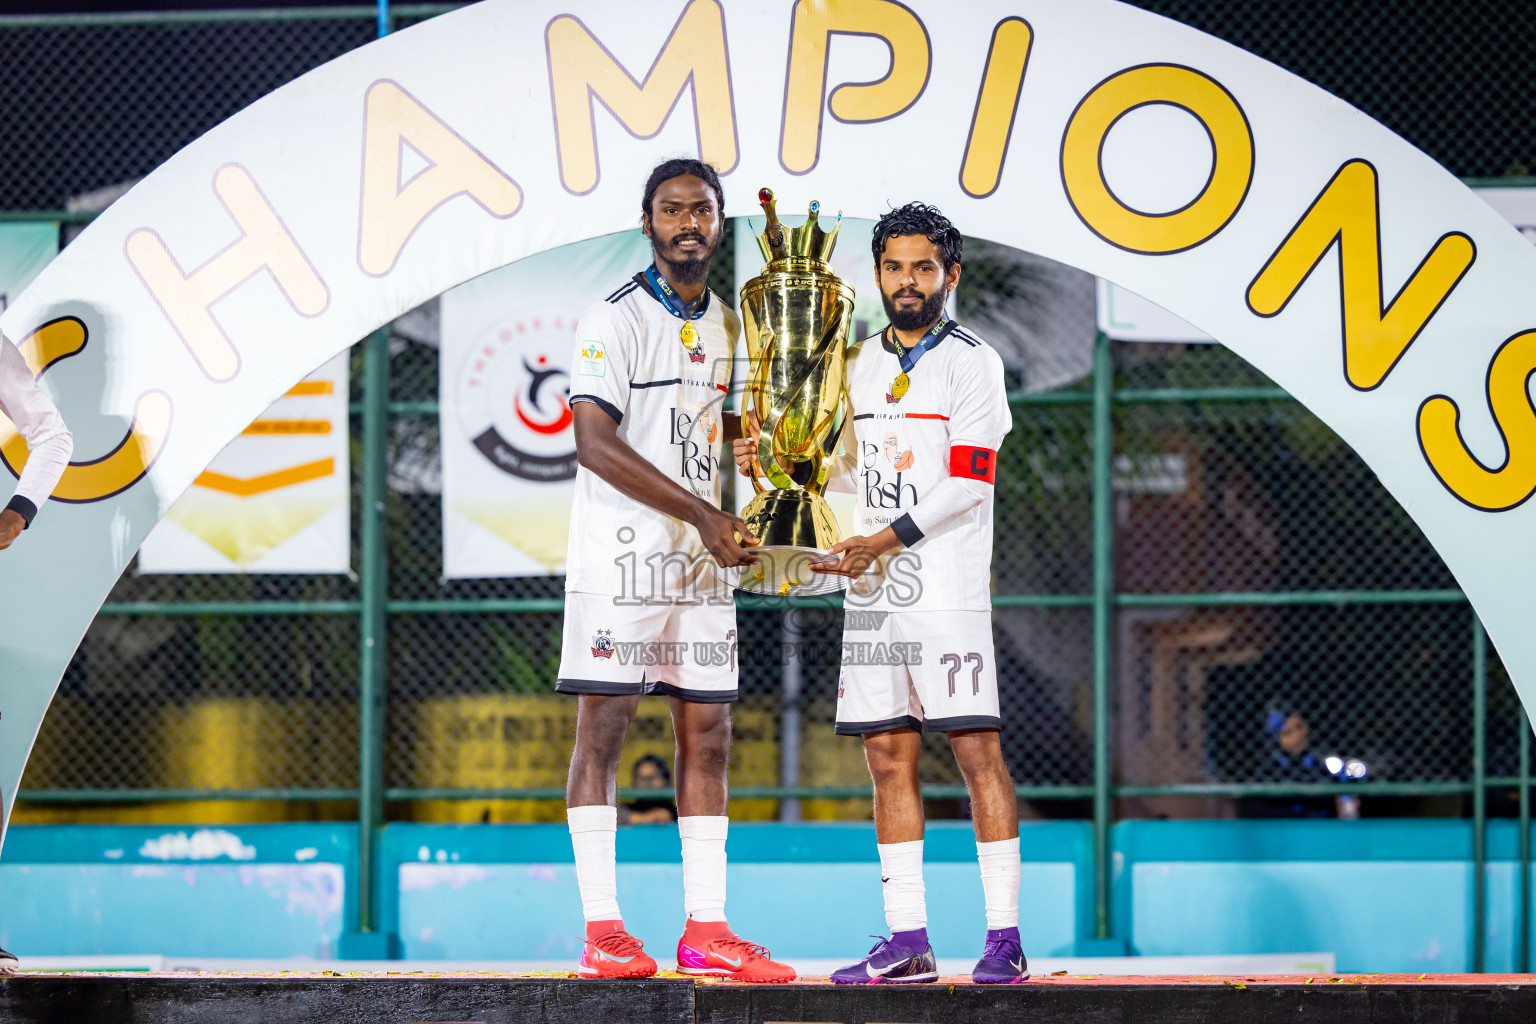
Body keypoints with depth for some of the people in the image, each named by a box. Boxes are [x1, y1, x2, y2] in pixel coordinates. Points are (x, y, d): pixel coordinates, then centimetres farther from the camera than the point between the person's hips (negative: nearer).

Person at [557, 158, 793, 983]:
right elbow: (596, 445, -17)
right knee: (602, 728, -6)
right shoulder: (616, 320, -8)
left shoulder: (726, 325, 14)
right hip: (621, 556, -7)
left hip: (701, 560, 7)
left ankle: (705, 930, 7)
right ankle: (602, 931, -6)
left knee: (707, 733, 4)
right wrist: (706, 517, -19)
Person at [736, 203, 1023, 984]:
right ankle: (907, 941, 8)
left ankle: (1004, 938, -8)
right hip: (874, 595, 7)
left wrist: (884, 539, -17)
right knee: (889, 757, 5)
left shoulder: (971, 362, -4)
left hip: (949, 590, -6)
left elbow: (966, 485, -12)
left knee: (976, 749, -8)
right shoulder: (862, 364, 15)